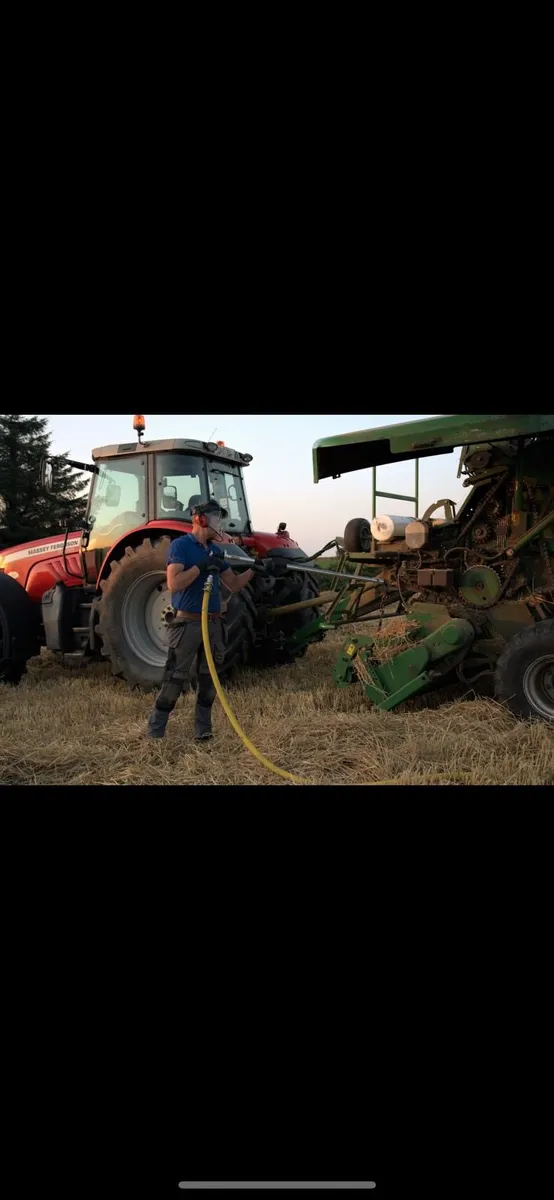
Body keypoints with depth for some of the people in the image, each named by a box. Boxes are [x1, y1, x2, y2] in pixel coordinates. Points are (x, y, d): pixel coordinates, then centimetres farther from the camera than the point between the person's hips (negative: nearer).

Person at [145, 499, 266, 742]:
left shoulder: (215, 550, 13)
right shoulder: (180, 545, -9)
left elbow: (234, 585, 14)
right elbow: (173, 584, -21)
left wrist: (252, 571, -1)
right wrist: (201, 566, -23)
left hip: (213, 623, 7)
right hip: (188, 623, -7)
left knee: (208, 679, 10)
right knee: (175, 680, -4)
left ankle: (203, 730, 20)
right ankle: (155, 731, 7)